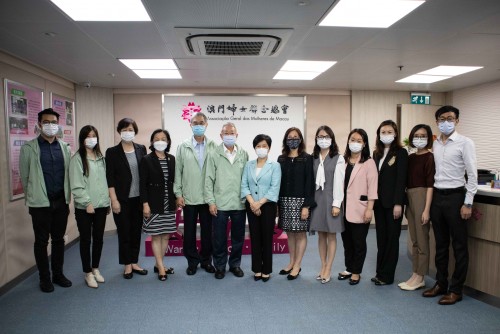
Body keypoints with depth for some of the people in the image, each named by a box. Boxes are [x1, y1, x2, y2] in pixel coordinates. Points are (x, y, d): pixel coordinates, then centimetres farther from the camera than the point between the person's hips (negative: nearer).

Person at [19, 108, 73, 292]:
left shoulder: (64, 147, 5)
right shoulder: (29, 148, -4)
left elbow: (68, 173, 8)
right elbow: (24, 177, 1)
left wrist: (67, 196, 6)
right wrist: (33, 196, 7)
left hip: (61, 201, 3)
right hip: (40, 203, -3)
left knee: (58, 239, 12)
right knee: (41, 241, 8)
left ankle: (58, 274, 26)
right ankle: (44, 278, 22)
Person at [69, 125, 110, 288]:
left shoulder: (100, 157, 10)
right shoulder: (77, 158, -7)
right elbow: (76, 185, -12)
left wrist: (108, 202, 10)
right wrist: (87, 202, -16)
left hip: (101, 205, 5)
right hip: (84, 207, -5)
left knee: (98, 238, 13)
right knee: (86, 240, 6)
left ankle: (95, 269, 29)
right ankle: (88, 273, 19)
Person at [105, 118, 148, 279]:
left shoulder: (141, 149, 5)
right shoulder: (112, 152, -3)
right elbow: (109, 178, -6)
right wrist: (114, 200, -10)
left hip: (139, 198, 3)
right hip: (122, 199, -3)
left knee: (136, 231, 11)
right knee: (124, 232, 6)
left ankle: (134, 262, 26)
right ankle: (127, 265, 21)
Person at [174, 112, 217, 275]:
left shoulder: (213, 146, -1)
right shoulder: (183, 147, 2)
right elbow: (178, 171, 3)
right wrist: (178, 194, -1)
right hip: (189, 197, 1)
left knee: (207, 231, 10)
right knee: (189, 231, 9)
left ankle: (206, 260, 27)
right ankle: (192, 261, 25)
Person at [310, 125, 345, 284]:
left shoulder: (338, 159, -3)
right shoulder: (313, 158, 7)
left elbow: (339, 183, -8)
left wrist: (336, 204, -12)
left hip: (330, 199, -3)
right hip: (316, 199, 4)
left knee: (331, 235, 4)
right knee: (321, 235, 11)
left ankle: (328, 270, 13)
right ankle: (323, 267, 21)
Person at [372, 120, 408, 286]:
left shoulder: (401, 153, -5)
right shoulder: (377, 153, 11)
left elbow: (401, 179, -11)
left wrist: (398, 204, -16)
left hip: (392, 202, -5)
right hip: (379, 201, 5)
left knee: (392, 238, 4)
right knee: (381, 237, 11)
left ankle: (387, 275, 13)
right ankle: (380, 272, 21)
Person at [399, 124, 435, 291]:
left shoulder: (430, 157, -8)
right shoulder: (410, 158, 12)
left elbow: (430, 184, -12)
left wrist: (427, 209, -15)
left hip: (422, 197, -7)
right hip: (409, 198, 7)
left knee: (422, 240, 2)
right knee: (414, 240, 14)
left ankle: (420, 278, 13)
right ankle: (415, 274, 24)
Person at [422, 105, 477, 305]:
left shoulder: (465, 143, -6)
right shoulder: (434, 145, 8)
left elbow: (472, 175, -9)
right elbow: (431, 172, 9)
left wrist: (468, 203, -13)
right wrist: (429, 198, 5)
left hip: (455, 196, -5)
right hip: (437, 197, 5)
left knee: (459, 246, 5)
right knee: (440, 244, 14)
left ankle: (456, 290, 17)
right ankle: (440, 284, 27)